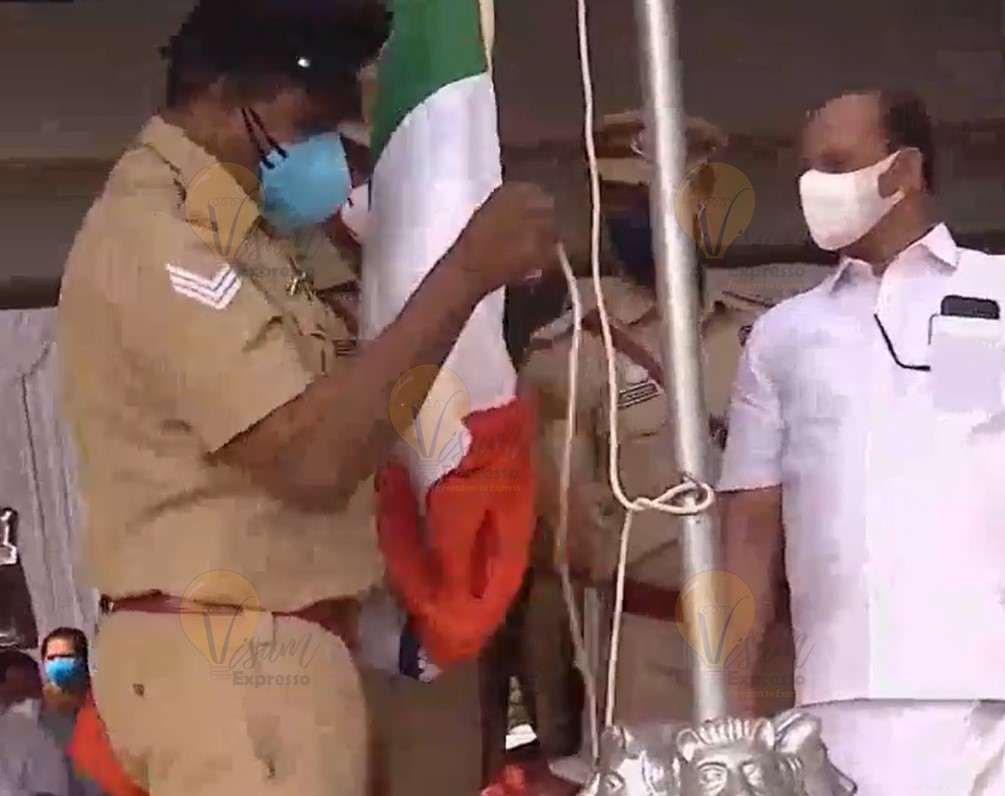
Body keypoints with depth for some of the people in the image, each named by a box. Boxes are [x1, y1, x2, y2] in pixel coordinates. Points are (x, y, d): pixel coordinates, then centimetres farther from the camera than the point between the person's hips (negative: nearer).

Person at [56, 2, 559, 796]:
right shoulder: (155, 238, -17)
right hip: (230, 659, -10)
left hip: (260, 649, 10)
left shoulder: (214, 230, 16)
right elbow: (311, 458, -27)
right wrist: (464, 273, -23)